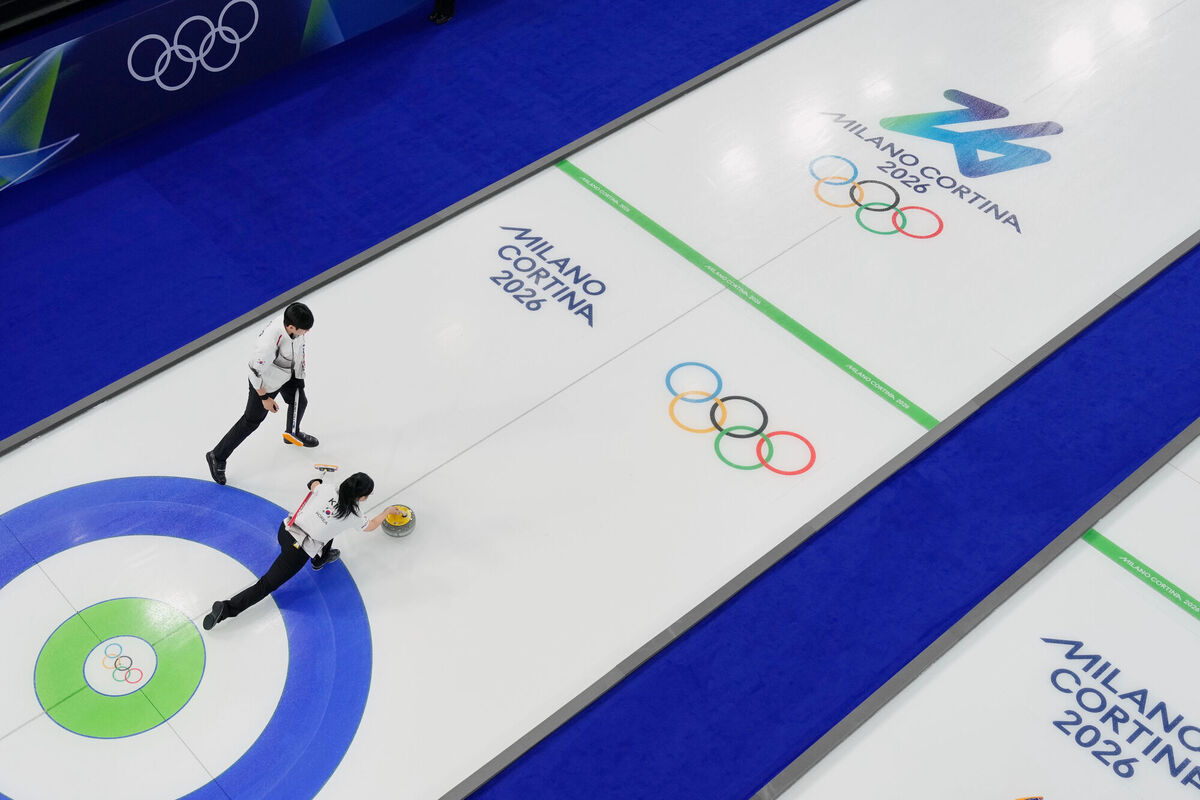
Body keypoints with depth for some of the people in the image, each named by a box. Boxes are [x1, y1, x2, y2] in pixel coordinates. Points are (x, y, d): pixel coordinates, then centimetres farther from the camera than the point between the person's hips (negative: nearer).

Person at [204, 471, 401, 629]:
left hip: (285, 529, 6)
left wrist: (316, 482, 49)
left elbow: (314, 485, 26)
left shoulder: (327, 490, 0)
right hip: (297, 552, -6)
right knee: (266, 585, 2)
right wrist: (388, 511, 34)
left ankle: (321, 558, 46)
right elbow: (370, 526, 17)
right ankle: (226, 608, -7)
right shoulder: (353, 515, -7)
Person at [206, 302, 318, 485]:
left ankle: (292, 434, 60)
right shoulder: (270, 343, -45)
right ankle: (217, 457, 22)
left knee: (299, 402, 27)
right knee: (251, 421, 5)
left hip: (289, 373, 7)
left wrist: (300, 360, 15)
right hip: (265, 381, -7)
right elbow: (255, 371, -28)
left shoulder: (293, 319, -25)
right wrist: (264, 398, -16)